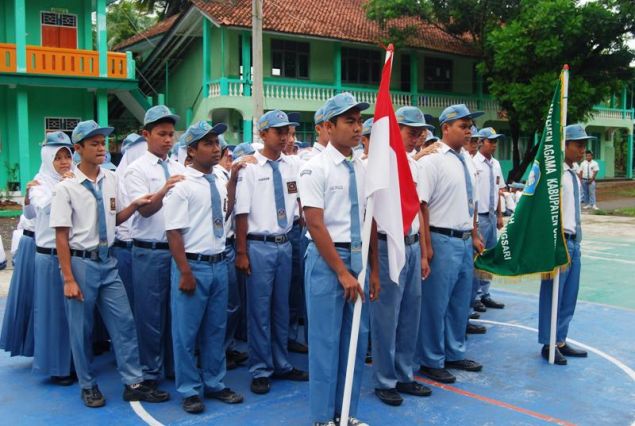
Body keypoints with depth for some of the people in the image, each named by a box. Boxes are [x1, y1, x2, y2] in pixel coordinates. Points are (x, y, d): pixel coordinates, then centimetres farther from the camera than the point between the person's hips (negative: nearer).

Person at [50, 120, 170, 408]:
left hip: (107, 261, 5)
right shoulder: (66, 187, -12)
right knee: (81, 328, 8)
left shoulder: (111, 180, 2)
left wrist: (134, 205, -5)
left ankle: (133, 383, 16)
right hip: (81, 262, -4)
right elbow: (61, 237, -10)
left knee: (124, 322, 5)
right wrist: (69, 279, -12)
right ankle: (88, 385, 26)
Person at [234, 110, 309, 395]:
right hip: (259, 245, -4)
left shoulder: (294, 165, 5)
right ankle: (260, 371, 18)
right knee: (259, 308, 4)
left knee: (281, 307, 15)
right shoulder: (250, 166, -7)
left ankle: (281, 364, 29)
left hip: (285, 244, 4)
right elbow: (242, 212, -9)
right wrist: (241, 253, -10)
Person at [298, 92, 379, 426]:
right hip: (326, 258, -6)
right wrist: (341, 272, -15)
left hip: (359, 256, 6)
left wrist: (373, 270, 9)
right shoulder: (315, 169, -9)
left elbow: (371, 221, 11)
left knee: (357, 338, 13)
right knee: (326, 340, 3)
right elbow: (316, 225, -14)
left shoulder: (364, 169, 9)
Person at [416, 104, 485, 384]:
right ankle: (431, 361, 17)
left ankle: (454, 354, 34)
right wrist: (426, 245, -19)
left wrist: (475, 235, 17)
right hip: (443, 241, -8)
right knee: (436, 303, 2)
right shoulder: (432, 160, -12)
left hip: (465, 240, 8)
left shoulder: (467, 160, 11)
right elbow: (421, 204, -17)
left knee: (460, 301, 18)